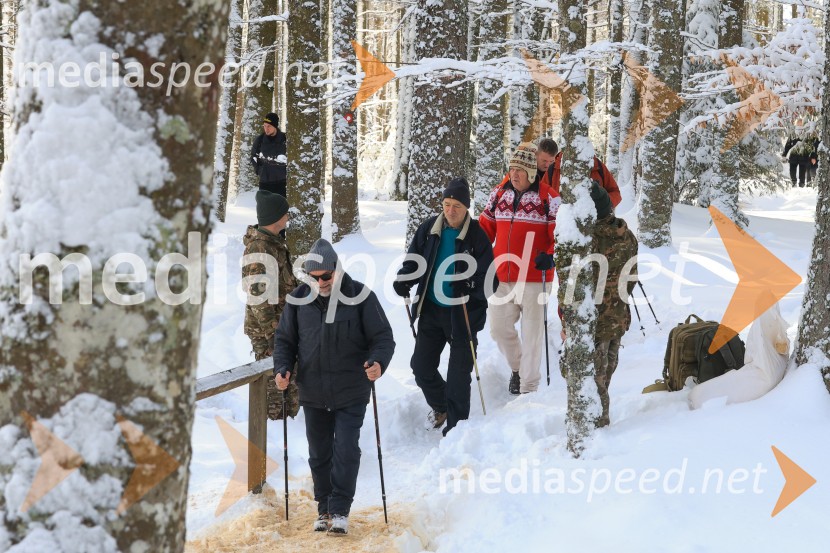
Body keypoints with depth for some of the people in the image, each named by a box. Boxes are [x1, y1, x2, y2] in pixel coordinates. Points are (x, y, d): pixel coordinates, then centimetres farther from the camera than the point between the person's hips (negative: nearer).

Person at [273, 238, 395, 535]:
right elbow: (285, 339, 10)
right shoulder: (299, 299, 0)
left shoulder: (360, 296, -8)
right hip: (313, 394, 3)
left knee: (346, 450, -7)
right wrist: (282, 369, -7)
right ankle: (324, 508, 25)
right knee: (319, 454, 12)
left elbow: (383, 336, -6)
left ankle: (340, 510, 2)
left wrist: (378, 361, -25)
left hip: (351, 392, -3)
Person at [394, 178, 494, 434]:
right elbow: (414, 260, 10)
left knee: (459, 372, 1)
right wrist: (404, 280, -9)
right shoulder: (429, 229, 1)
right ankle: (440, 406, 35)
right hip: (431, 310, 4)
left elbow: (487, 275, -10)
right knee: (421, 365, 9)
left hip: (464, 313, -4)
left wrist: (470, 286, -30)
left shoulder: (477, 236, -10)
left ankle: (455, 424, 13)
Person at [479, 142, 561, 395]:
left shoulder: (548, 198, -7)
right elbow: (486, 227, 18)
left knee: (531, 333, 2)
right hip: (502, 278, 5)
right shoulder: (499, 193, 9)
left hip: (534, 277, -5)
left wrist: (550, 255, -22)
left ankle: (529, 387, 11)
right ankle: (517, 367, 34)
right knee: (499, 328, 8)